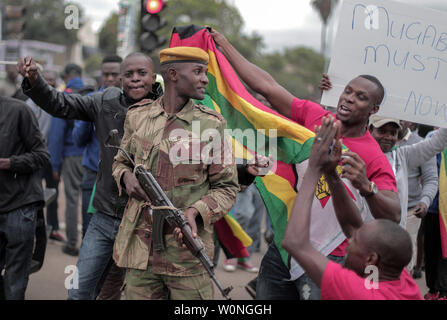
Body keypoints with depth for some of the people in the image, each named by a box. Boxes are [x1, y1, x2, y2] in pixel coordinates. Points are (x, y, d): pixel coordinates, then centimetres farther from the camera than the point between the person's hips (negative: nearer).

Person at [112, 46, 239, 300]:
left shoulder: (212, 124, 0)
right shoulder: (137, 116, 7)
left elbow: (227, 188, 1)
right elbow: (120, 162, 22)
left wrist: (196, 211, -17)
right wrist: (126, 176, -2)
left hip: (188, 249, -2)